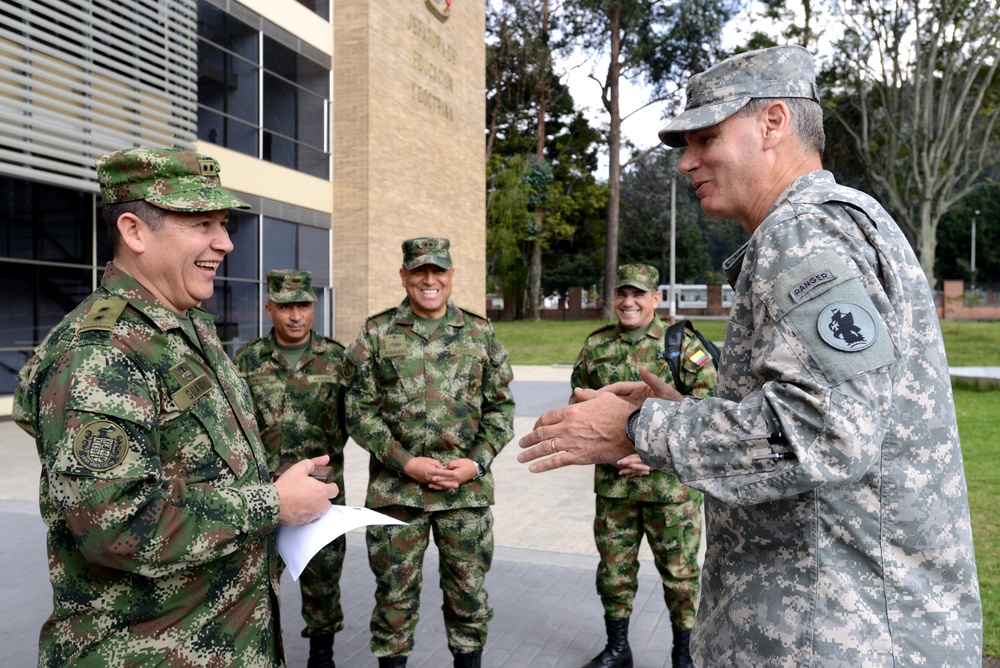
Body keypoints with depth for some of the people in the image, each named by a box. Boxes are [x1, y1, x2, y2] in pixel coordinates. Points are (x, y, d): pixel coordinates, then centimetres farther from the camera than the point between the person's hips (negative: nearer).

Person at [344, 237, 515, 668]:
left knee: (468, 588, 11)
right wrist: (405, 462, -12)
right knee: (395, 589, 10)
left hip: (468, 487, 1)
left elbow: (500, 406, 6)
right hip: (395, 487, -1)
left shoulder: (480, 333, 5)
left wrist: (476, 462, -8)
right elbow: (360, 411, -2)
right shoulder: (376, 334, 1)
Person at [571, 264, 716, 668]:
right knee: (614, 569, 13)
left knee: (679, 570, 7)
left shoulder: (684, 345, -5)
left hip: (671, 482, -3)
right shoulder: (595, 347, 6)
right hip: (612, 482, 3)